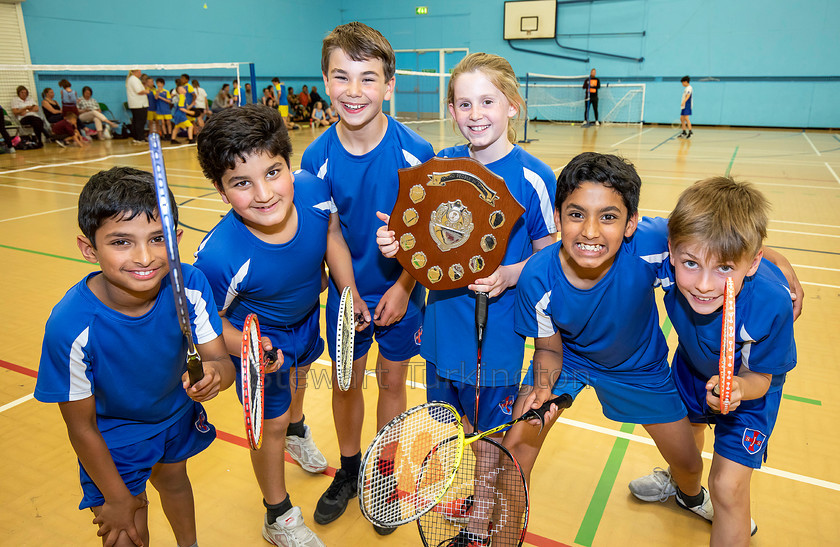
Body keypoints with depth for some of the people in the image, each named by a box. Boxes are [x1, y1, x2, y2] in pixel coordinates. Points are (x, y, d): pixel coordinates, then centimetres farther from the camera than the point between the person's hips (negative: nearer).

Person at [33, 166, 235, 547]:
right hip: (114, 437, -3)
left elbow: (221, 360, -22)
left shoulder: (190, 285, -29)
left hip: (179, 413, 4)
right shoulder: (70, 327, -35)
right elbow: (81, 427, -22)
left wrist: (216, 372, -47)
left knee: (174, 480, 29)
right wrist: (116, 497, -10)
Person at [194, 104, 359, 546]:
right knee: (271, 423, 11)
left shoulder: (313, 191, -32)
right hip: (260, 339, -5)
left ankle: (297, 432, 72)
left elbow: (331, 236, -8)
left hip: (307, 318, 5)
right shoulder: (218, 256, -42)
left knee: (298, 376, 34)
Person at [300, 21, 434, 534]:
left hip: (401, 289, -1)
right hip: (347, 292, 2)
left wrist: (403, 288, -12)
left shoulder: (415, 152, -16)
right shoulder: (318, 157, -11)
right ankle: (349, 471, 40)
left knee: (392, 381, 13)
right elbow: (330, 234, -3)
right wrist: (349, 295, -9)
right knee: (345, 381, 14)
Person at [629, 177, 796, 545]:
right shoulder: (673, 265, -36)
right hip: (693, 366, 4)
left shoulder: (771, 305, -42)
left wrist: (739, 388, -46)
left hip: (748, 385, -4)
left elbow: (761, 378, -26)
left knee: (727, 488, -7)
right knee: (686, 427, 31)